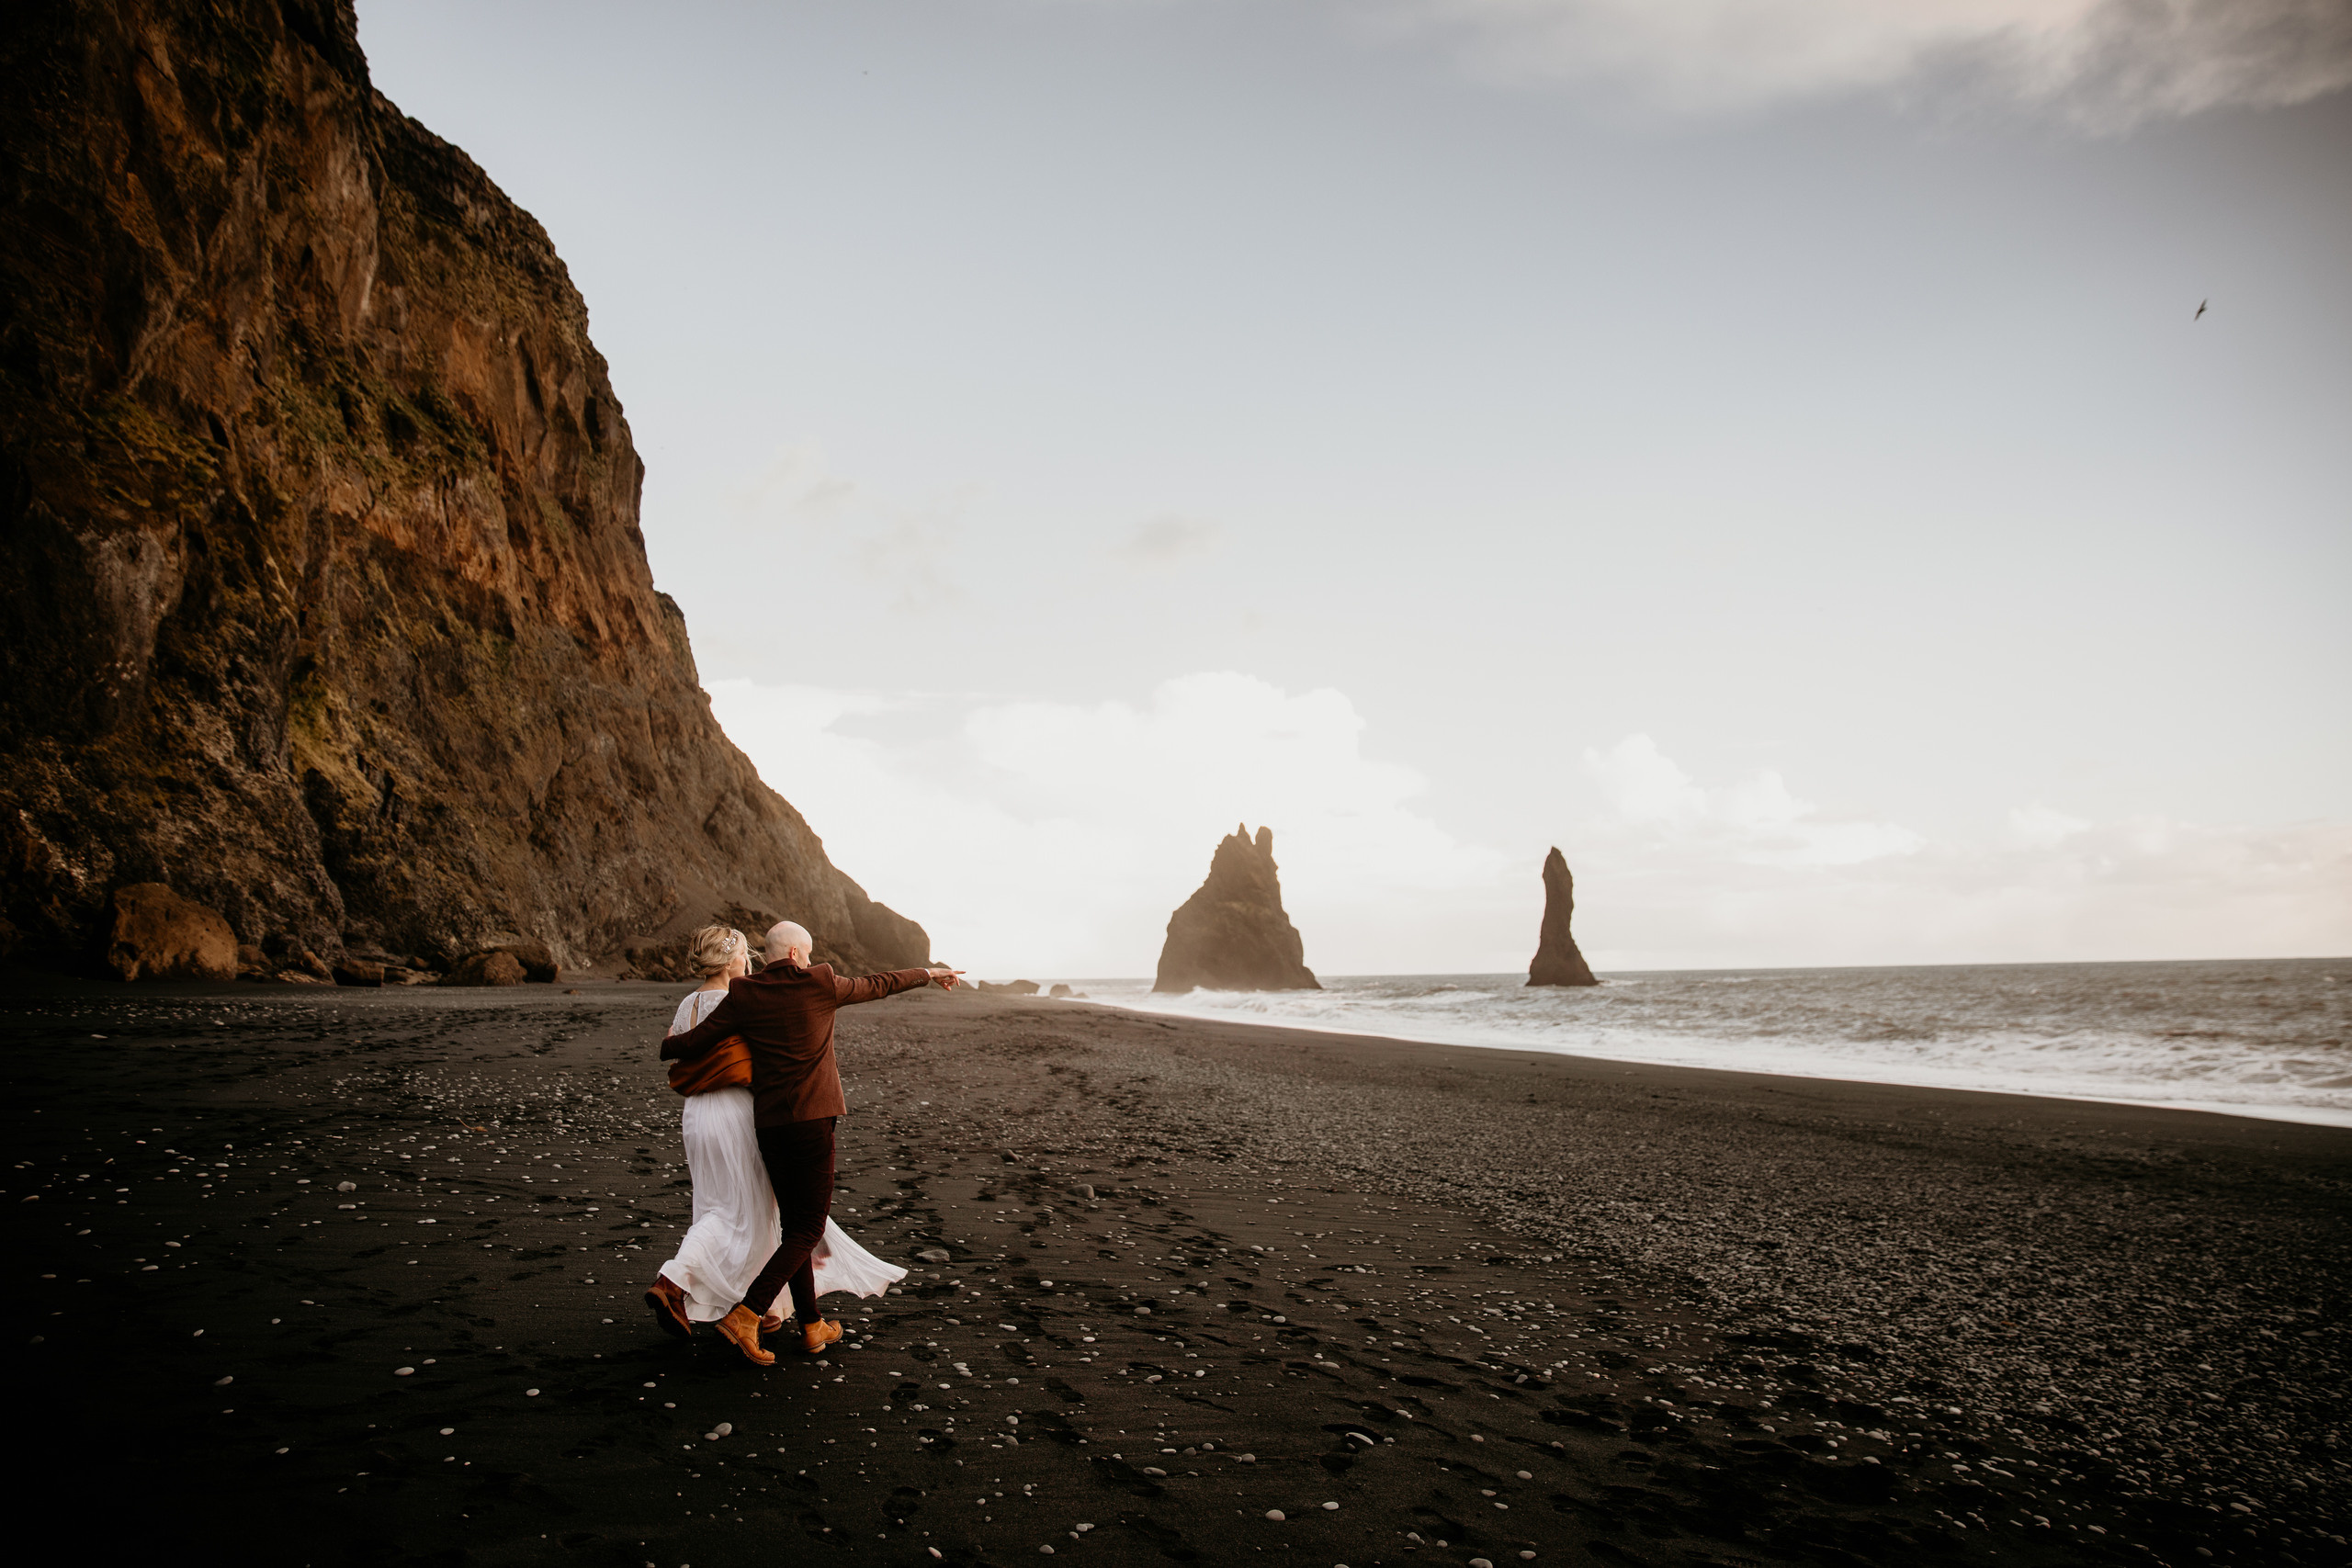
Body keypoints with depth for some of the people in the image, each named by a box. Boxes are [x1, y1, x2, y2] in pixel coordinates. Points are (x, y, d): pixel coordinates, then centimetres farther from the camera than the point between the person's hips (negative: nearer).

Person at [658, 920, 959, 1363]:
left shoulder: (743, 995, 3)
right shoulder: (821, 984, -2)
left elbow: (693, 1042, 3)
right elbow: (879, 984, 12)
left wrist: (668, 1047, 28)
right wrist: (929, 974, 28)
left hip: (767, 1124, 5)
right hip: (811, 1120, -5)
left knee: (794, 1225, 15)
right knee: (808, 1229, 1)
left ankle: (812, 1326, 23)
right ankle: (746, 1314, -12)